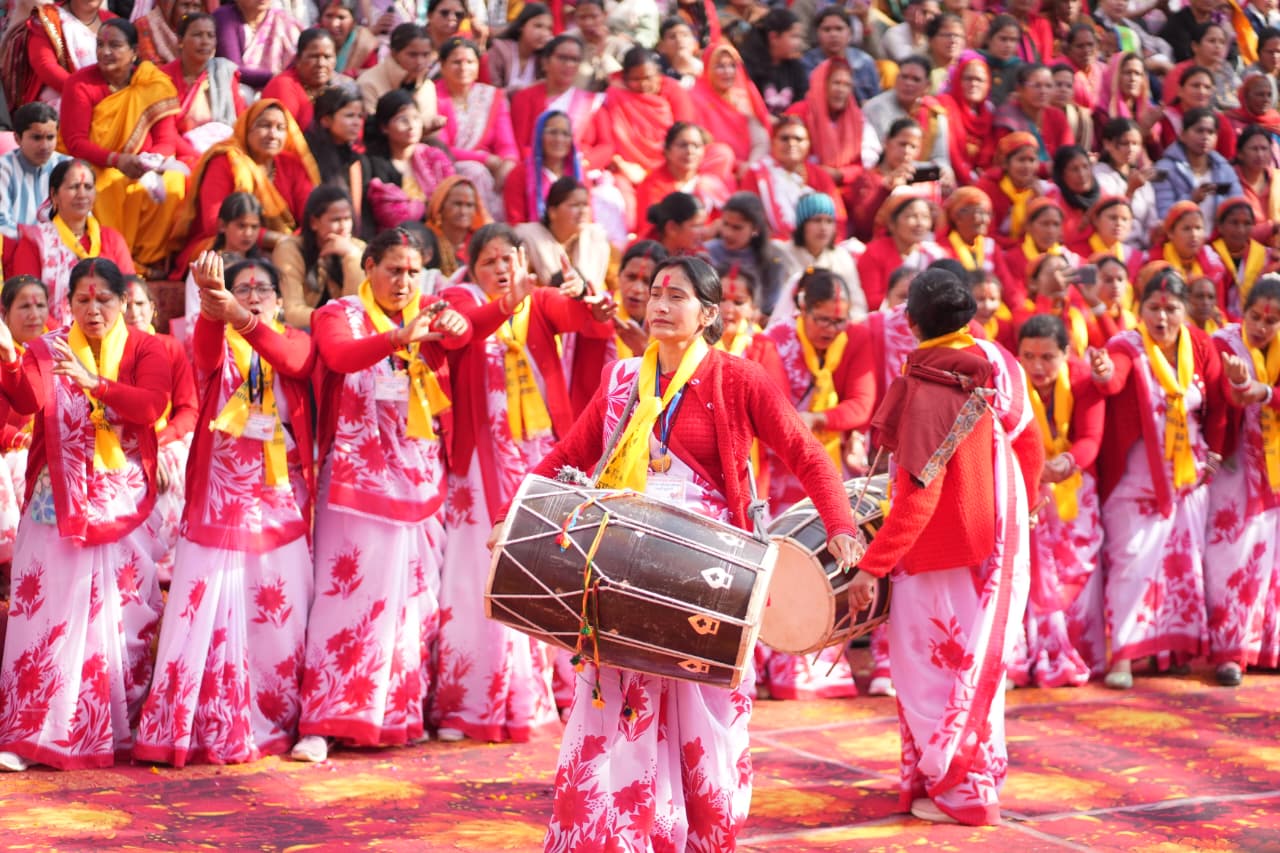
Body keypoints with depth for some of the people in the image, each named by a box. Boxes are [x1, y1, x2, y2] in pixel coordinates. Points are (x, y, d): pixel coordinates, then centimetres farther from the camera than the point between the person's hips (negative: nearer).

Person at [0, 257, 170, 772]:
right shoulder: (48, 350, 5)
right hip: (58, 500, 0)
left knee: (124, 613, 3)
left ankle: (123, 729, 13)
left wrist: (95, 382, -26)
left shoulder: (145, 349, 5)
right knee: (49, 611, -5)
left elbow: (152, 405, -12)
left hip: (122, 502, 1)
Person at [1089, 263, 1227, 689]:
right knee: (1134, 560, -8)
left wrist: (1214, 450, 3)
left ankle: (1177, 645, 23)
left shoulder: (1199, 346, -2)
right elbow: (1114, 379, -39)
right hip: (1137, 477, -5)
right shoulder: (1127, 347, -16)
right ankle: (1123, 655, -5)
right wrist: (1105, 374, -61)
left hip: (1190, 474, 5)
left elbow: (1216, 402, 8)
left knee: (1185, 560, 10)